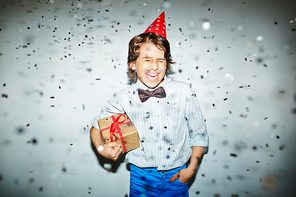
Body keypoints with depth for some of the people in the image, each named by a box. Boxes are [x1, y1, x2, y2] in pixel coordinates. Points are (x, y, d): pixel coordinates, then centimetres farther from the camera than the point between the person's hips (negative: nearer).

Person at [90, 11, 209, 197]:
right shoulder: (125, 97, -10)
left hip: (176, 176, 0)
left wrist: (192, 168, -5)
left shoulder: (184, 92, -11)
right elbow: (97, 126, 4)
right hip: (142, 177, 0)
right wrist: (101, 147, -14)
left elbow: (199, 134, 0)